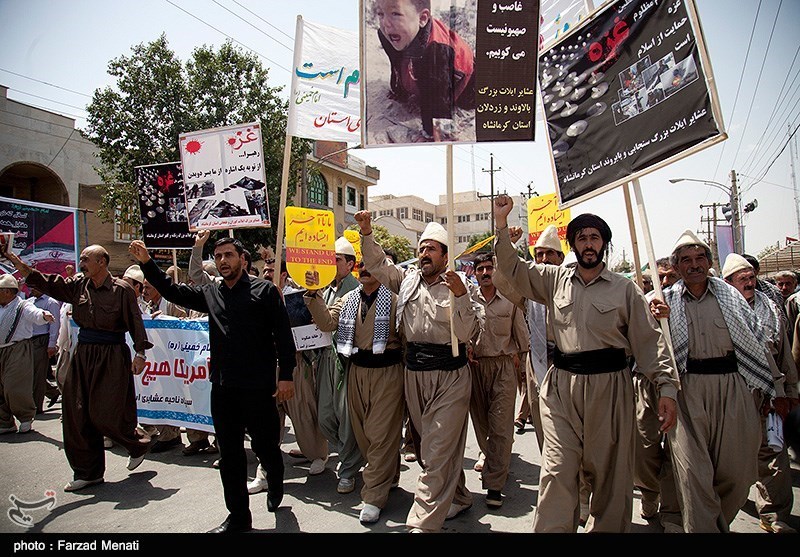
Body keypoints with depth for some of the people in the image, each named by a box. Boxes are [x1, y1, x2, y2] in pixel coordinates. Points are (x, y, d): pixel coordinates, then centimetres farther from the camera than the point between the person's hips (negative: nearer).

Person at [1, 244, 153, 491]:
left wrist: (140, 353, -14)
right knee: (76, 413, 7)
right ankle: (87, 472, 20)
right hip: (83, 353, 6)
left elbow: (135, 321, -10)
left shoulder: (121, 290, -9)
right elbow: (49, 284, -1)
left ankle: (139, 444, 24)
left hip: (112, 355, -6)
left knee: (106, 413, -5)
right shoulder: (78, 285, 7)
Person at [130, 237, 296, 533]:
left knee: (265, 445, 7)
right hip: (222, 387, 5)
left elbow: (283, 335, -6)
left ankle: (276, 486, 39)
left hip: (258, 386, -5)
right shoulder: (210, 293, 12)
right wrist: (147, 263, 6)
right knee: (229, 454, 11)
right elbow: (173, 291, 18)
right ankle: (238, 516, 25)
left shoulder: (264, 290, -4)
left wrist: (286, 376, -11)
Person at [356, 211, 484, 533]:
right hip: (414, 373, 6)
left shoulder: (461, 286, -5)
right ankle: (459, 498, 37)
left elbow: (469, 334, -13)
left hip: (450, 376, -6)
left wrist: (461, 295, -25)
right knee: (427, 446, 17)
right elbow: (377, 263, 15)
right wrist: (366, 232, 2)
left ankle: (423, 523, -1)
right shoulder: (408, 280, 9)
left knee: (437, 452, -5)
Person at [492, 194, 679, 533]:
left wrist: (667, 386, -5)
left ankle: (606, 529, 25)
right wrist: (501, 223, 0)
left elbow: (648, 340, 2)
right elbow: (513, 269, 9)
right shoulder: (555, 280, 10)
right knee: (557, 470, -3)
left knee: (609, 472, 8)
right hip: (562, 385, 1)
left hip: (609, 386, 0)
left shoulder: (625, 289, 4)